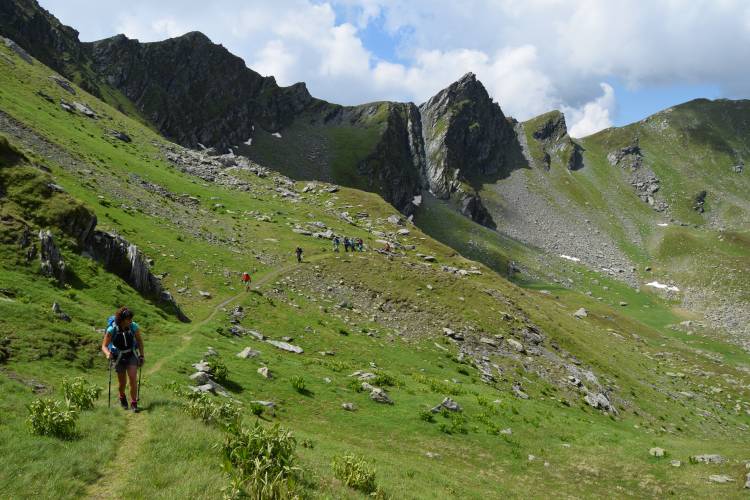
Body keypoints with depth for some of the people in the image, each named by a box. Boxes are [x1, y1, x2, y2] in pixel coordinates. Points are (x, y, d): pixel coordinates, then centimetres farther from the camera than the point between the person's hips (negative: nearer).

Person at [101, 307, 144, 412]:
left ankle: (134, 403, -4)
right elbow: (104, 346, -15)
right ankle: (122, 397, 41)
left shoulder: (134, 327, -18)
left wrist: (142, 355, 4)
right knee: (122, 382, 9)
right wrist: (108, 354, -36)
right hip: (118, 357, 0)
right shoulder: (112, 330, -23)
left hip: (132, 355, 0)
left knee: (132, 378, -16)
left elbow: (139, 340, 0)